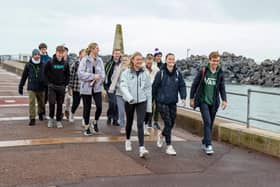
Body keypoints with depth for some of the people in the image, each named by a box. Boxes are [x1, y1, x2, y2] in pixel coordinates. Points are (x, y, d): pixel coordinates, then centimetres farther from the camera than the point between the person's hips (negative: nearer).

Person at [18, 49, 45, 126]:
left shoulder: (43, 65, 1)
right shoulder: (28, 65, -1)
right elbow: (24, 76, 4)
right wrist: (20, 87, 5)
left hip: (41, 88, 2)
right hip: (31, 88, -2)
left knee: (41, 103, 12)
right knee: (32, 103, -9)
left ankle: (41, 114, 40)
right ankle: (32, 119, -4)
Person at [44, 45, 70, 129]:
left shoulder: (65, 64, 1)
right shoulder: (50, 62, -6)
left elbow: (67, 75, 12)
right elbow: (46, 73, 4)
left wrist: (65, 83, 2)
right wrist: (50, 82, -1)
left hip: (61, 87, 2)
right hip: (52, 86, -2)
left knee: (60, 104, 6)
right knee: (52, 103, -9)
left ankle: (59, 121, 16)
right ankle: (51, 118, 13)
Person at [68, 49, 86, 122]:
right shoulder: (75, 64, -6)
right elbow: (71, 76, -4)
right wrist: (70, 88, -5)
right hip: (76, 88, -2)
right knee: (76, 103, 9)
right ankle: (72, 113, 40)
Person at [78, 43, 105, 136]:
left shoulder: (99, 60, 4)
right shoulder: (84, 60, -8)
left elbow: (102, 74, 3)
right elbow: (80, 73, -15)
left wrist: (97, 79, -15)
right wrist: (93, 76, -19)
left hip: (97, 87, 3)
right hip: (86, 88, -3)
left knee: (99, 107, -6)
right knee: (87, 108, 5)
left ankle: (95, 123, 21)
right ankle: (87, 127, 21)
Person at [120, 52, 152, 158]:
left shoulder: (144, 74, 4)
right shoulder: (126, 73, -5)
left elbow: (148, 89, 8)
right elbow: (123, 86, -17)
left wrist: (149, 105, 6)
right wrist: (129, 97, -35)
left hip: (142, 101, 0)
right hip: (129, 102, 0)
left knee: (140, 124, -11)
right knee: (129, 122, 17)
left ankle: (141, 148, -17)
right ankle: (128, 140, 42)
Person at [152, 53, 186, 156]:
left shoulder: (178, 73, 1)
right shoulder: (160, 73, -9)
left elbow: (182, 86, 3)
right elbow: (155, 86, -2)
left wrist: (183, 97, -12)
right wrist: (154, 99, 3)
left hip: (173, 102, 4)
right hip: (162, 102, -4)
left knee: (172, 123, 12)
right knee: (168, 123, -7)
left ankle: (162, 134, 43)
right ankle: (169, 146, 3)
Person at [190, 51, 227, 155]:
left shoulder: (220, 73, 2)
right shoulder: (203, 71, -6)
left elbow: (222, 88, 9)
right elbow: (194, 84, 0)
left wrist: (224, 100, -4)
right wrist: (192, 98, 0)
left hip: (214, 102, 4)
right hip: (203, 101, -4)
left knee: (210, 124, 10)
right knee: (207, 121, -14)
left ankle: (204, 143, 25)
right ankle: (208, 145, -12)